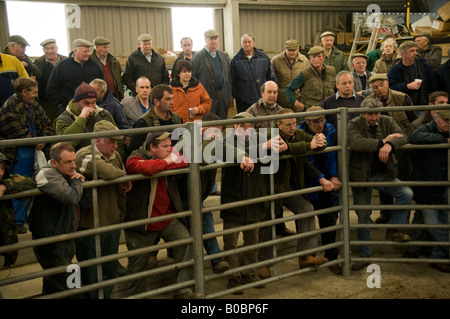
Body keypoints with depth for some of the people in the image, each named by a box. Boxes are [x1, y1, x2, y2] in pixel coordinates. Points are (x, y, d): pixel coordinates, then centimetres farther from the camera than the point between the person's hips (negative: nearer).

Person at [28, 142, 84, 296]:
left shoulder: (65, 173, 10)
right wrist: (77, 181, -12)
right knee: (68, 288, -8)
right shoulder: (47, 175, -20)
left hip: (65, 242, 10)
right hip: (52, 247, -10)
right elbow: (72, 197, -35)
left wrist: (77, 178, -2)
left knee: (51, 287, 23)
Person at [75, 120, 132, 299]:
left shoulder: (115, 156, 7)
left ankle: (106, 296, 35)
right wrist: (124, 177, -16)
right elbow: (106, 171, -36)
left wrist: (121, 215, 16)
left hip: (112, 224, 7)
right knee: (91, 275, 7)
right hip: (89, 226, -6)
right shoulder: (84, 155, -16)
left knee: (110, 271, 18)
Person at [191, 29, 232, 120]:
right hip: (207, 97, -5)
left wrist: (229, 94, 13)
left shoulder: (223, 55, 15)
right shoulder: (198, 57, -3)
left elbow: (229, 75, 18)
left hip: (223, 96, 5)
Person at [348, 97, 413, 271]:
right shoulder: (354, 125, -11)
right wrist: (382, 142, -27)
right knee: (363, 216, 4)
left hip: (383, 174, 3)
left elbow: (402, 137, -16)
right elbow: (355, 143, -31)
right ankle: (365, 254, 20)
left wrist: (389, 144, -37)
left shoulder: (387, 122, -1)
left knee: (406, 193, -19)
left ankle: (393, 230, 1)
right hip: (361, 175, -3)